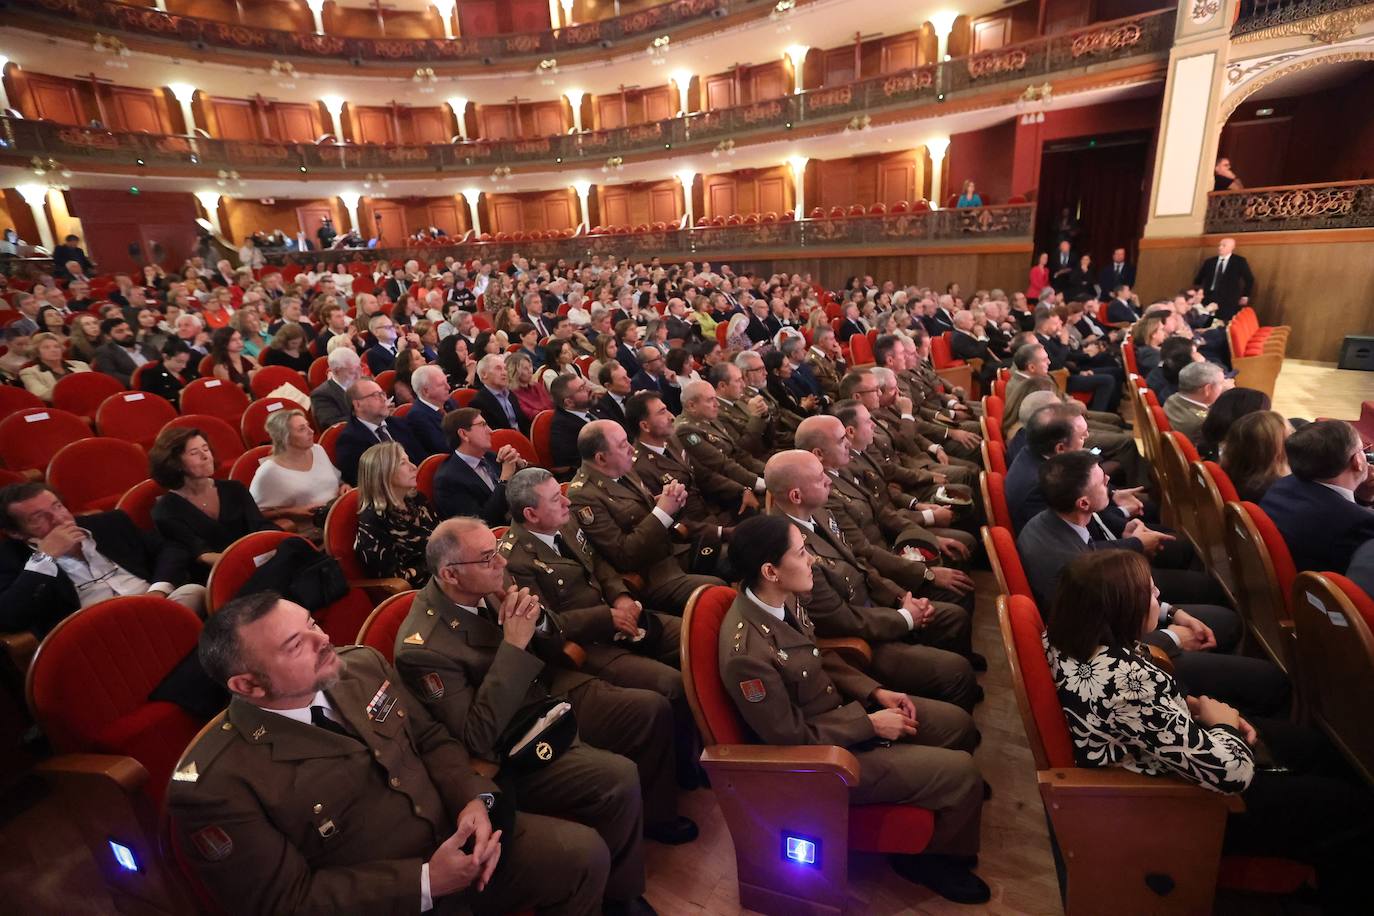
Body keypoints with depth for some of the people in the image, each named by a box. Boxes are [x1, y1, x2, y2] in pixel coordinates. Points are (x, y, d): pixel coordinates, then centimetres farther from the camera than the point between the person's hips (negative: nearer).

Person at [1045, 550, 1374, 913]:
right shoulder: (1127, 681, -41)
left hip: (1161, 754, 9)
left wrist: (1193, 705, -4)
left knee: (1310, 744, 23)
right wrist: (1223, 723, -10)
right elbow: (1229, 770, -30)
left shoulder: (1071, 638, -13)